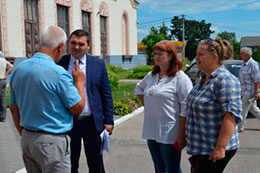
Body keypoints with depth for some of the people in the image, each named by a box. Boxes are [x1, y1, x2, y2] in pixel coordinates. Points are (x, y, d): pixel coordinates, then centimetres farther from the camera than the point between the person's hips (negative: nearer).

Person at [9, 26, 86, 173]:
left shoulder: (18, 69, 4)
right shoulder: (59, 73, -19)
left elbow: (14, 108, 12)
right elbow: (77, 108, -11)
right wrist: (79, 81, 4)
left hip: (27, 139, 7)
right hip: (52, 142, -7)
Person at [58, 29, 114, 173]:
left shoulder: (98, 64, 1)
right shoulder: (60, 63, 0)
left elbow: (106, 95, 2)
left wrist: (108, 121, -1)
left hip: (92, 123, 0)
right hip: (68, 123, 1)